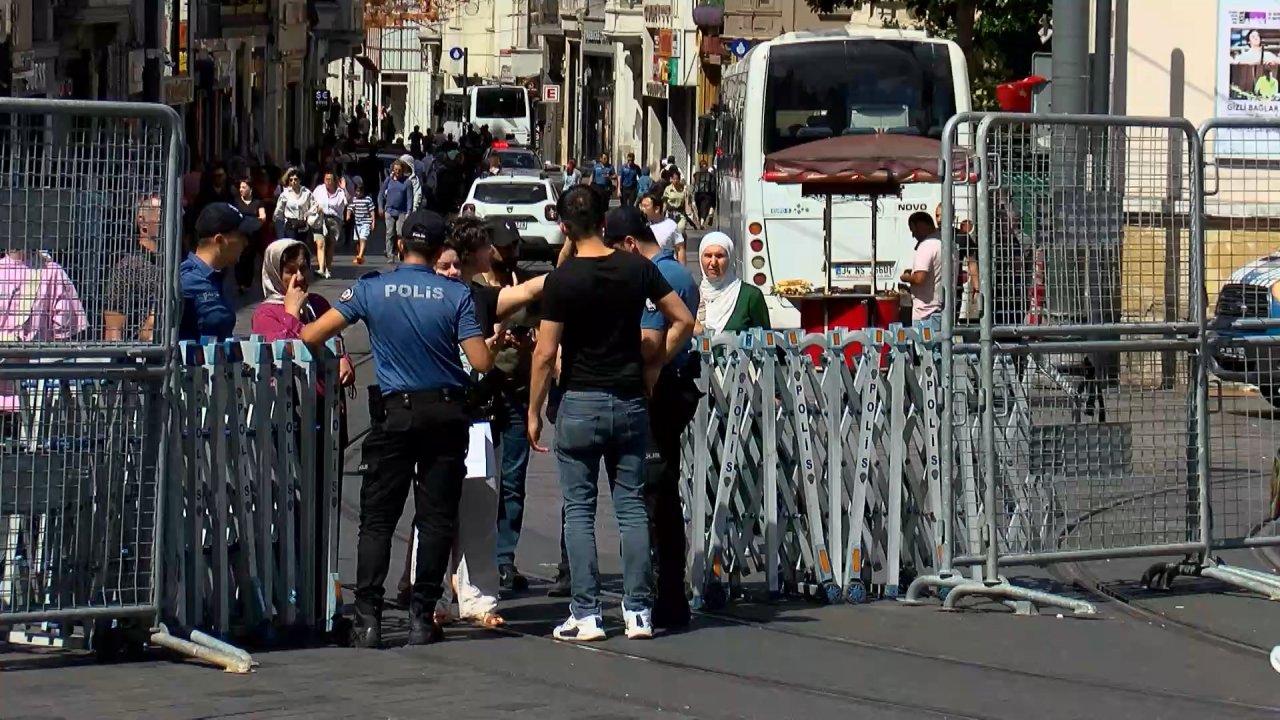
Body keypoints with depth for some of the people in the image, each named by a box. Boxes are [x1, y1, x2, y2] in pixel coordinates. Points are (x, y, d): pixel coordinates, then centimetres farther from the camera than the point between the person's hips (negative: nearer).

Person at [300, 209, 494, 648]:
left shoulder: (371, 290, -4)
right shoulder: (457, 295, -4)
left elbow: (311, 336, -6)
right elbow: (481, 363, -9)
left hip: (396, 414, 0)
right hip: (447, 414, 1)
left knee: (377, 518, 4)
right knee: (437, 518, 6)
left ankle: (367, 619, -4)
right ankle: (421, 618, 5)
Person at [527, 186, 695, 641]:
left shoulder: (562, 280, -11)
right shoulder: (638, 269, 1)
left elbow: (545, 353, -11)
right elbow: (683, 322, 3)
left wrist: (534, 412, -2)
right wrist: (654, 367, 10)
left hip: (581, 403, -4)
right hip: (630, 400, 4)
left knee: (579, 509, 2)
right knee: (632, 506, 8)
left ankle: (586, 614, -1)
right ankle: (638, 612, 6)